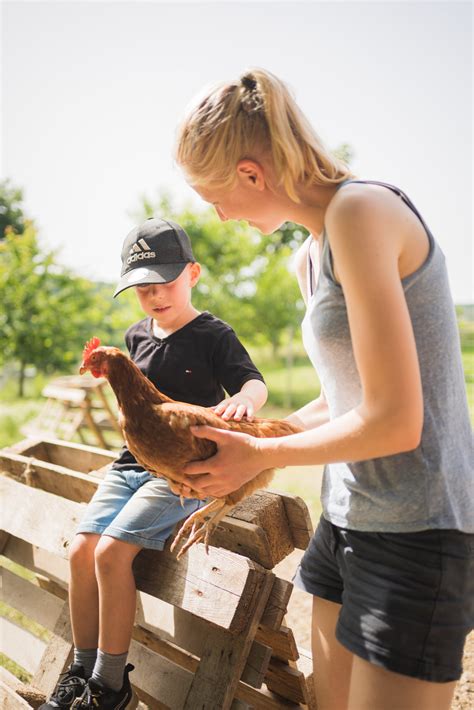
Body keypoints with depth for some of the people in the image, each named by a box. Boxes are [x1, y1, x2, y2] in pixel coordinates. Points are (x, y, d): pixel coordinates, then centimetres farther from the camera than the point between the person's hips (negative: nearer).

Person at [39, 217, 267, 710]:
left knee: (111, 551, -20)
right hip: (131, 463, 6)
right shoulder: (136, 336, 12)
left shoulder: (212, 334, -6)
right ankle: (81, 669, 12)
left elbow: (253, 382, -22)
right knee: (81, 549, -8)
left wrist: (244, 398, -42)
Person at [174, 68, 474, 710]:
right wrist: (240, 444, 10)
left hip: (416, 529, -8)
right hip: (350, 515, 9)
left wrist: (259, 454, -8)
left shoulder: (361, 210, -17)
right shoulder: (311, 257, 11)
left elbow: (394, 422, -21)